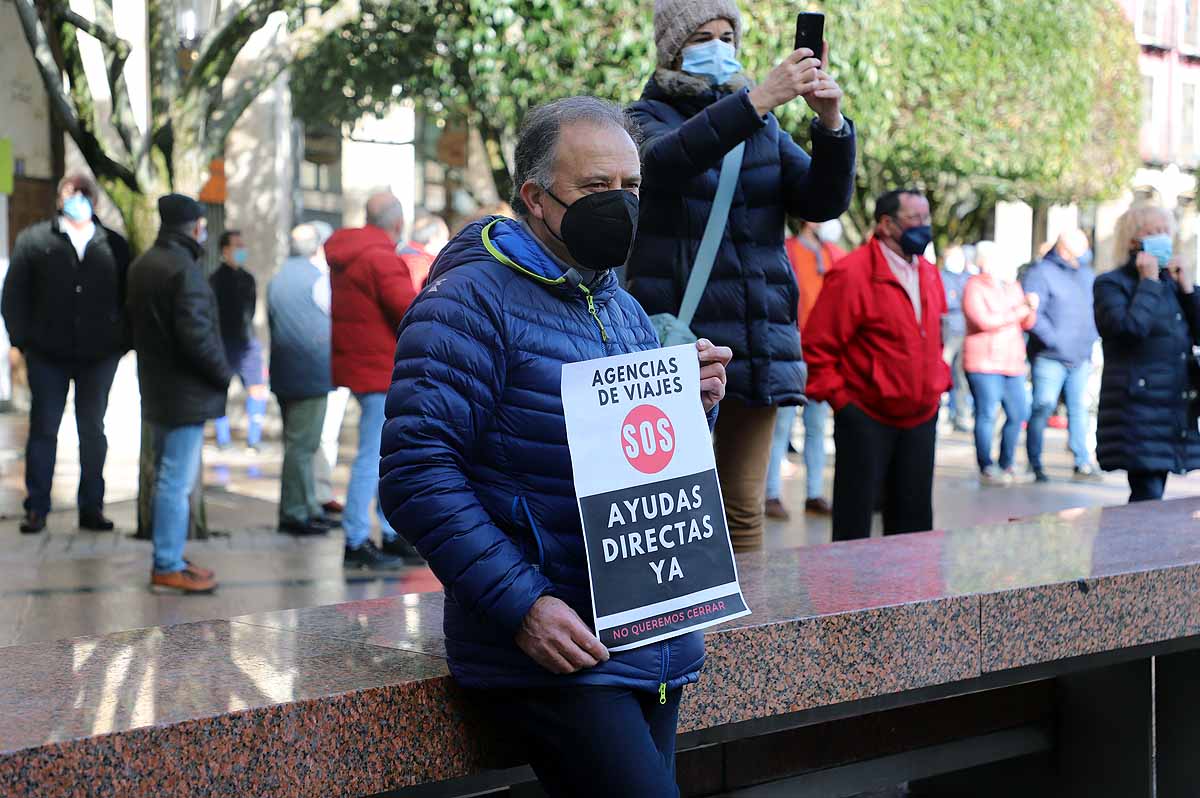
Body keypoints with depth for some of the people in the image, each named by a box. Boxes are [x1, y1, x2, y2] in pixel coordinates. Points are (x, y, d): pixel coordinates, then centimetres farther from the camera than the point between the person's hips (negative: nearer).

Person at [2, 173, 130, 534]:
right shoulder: (34, 240, 4)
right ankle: (36, 509, 10)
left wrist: (122, 342, 0)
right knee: (43, 429, 4)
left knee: (93, 431, 8)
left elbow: (128, 297, 8)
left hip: (99, 355, 1)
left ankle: (91, 508, 15)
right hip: (47, 355, -1)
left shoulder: (114, 245, 6)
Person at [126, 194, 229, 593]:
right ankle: (168, 567, 1)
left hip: (157, 390, 10)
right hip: (187, 394, -10)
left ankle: (169, 556, 27)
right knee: (177, 480, -4)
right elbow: (197, 336, -24)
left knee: (170, 476, 19)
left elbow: (134, 319, 18)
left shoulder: (142, 265, 11)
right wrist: (224, 375, -11)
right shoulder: (184, 270, -20)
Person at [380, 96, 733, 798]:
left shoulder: (626, 311, 16)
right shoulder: (470, 301, -10)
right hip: (551, 653, -8)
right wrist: (521, 604, -22)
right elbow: (418, 474, -17)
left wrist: (697, 405, -1)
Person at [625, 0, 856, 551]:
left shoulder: (764, 127, 18)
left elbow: (824, 201, 6)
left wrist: (831, 124, -13)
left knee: (744, 509, 7)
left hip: (758, 345, 5)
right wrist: (758, 100, -32)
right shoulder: (649, 118, 4)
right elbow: (666, 159, -21)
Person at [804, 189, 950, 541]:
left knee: (914, 518, 11)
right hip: (866, 418, -7)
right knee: (855, 523, 0)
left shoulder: (929, 274, 10)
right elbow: (818, 344, -13)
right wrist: (838, 397, -14)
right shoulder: (851, 273, -13)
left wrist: (939, 385, 13)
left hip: (921, 418, 7)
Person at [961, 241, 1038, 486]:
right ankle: (986, 469, -1)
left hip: (1012, 362, 7)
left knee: (1018, 414, 5)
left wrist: (1031, 308, -3)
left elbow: (1028, 324, 18)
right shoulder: (974, 287, -3)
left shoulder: (1012, 286, 20)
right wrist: (1016, 313, -11)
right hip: (984, 363, -7)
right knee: (987, 415, -7)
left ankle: (1006, 465, 18)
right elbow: (984, 321, -17)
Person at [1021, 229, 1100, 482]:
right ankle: (1035, 465, 4)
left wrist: (1091, 338, 11)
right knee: (1043, 407, -5)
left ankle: (1083, 463, 12)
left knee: (1079, 408, 7)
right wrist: (1055, 341, -17)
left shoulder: (1086, 273, 16)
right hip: (1050, 357, -6)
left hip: (1081, 357, 6)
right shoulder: (1041, 273, -6)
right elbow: (1033, 314, -14)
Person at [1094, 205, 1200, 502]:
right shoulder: (1112, 284, -2)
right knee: (1148, 495, -13)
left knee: (1151, 495, 8)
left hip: (1175, 408, 6)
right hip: (1138, 408, -6)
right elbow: (1129, 327, -20)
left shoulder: (1172, 282, 17)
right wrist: (1148, 284, -9)